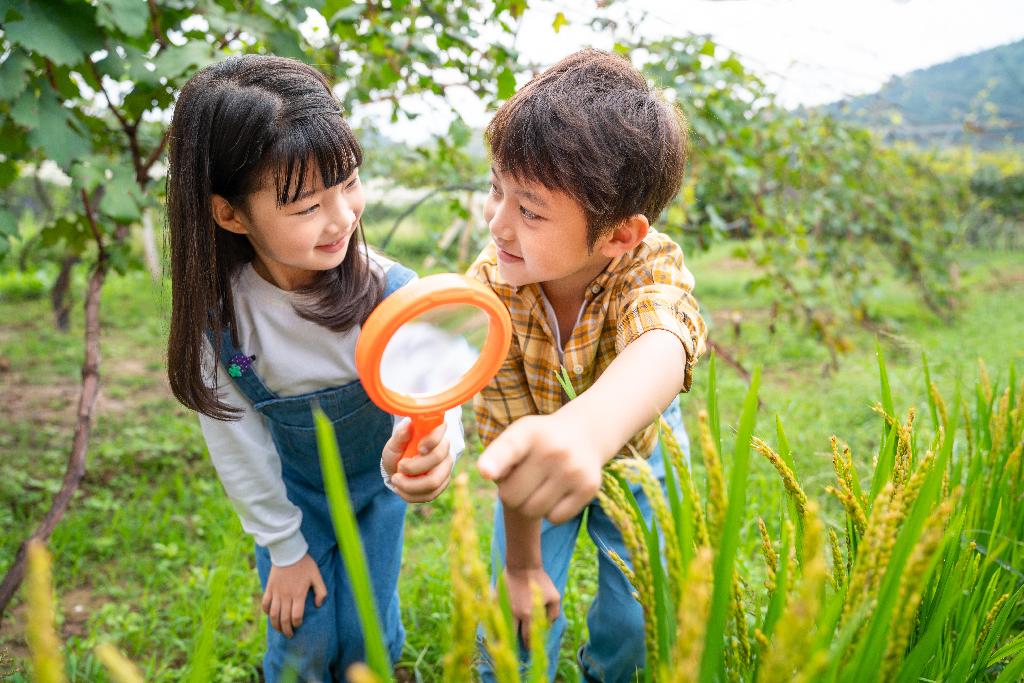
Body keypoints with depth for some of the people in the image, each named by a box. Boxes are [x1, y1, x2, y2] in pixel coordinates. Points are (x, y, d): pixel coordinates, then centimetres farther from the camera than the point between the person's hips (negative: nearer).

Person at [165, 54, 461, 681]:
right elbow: (238, 445, -14)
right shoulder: (216, 313, -27)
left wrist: (418, 456, -60)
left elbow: (431, 405, -35)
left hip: (375, 486, 0)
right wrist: (284, 547, -4)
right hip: (292, 492, 0)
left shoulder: (390, 294, -30)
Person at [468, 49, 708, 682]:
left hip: (634, 450, 0)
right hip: (536, 463, 1)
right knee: (518, 626, -3)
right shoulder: (490, 287, -30)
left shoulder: (654, 266, -34)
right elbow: (510, 433, -23)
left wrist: (585, 428, -81)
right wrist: (522, 565, -16)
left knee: (637, 624, 6)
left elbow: (661, 348, -59)